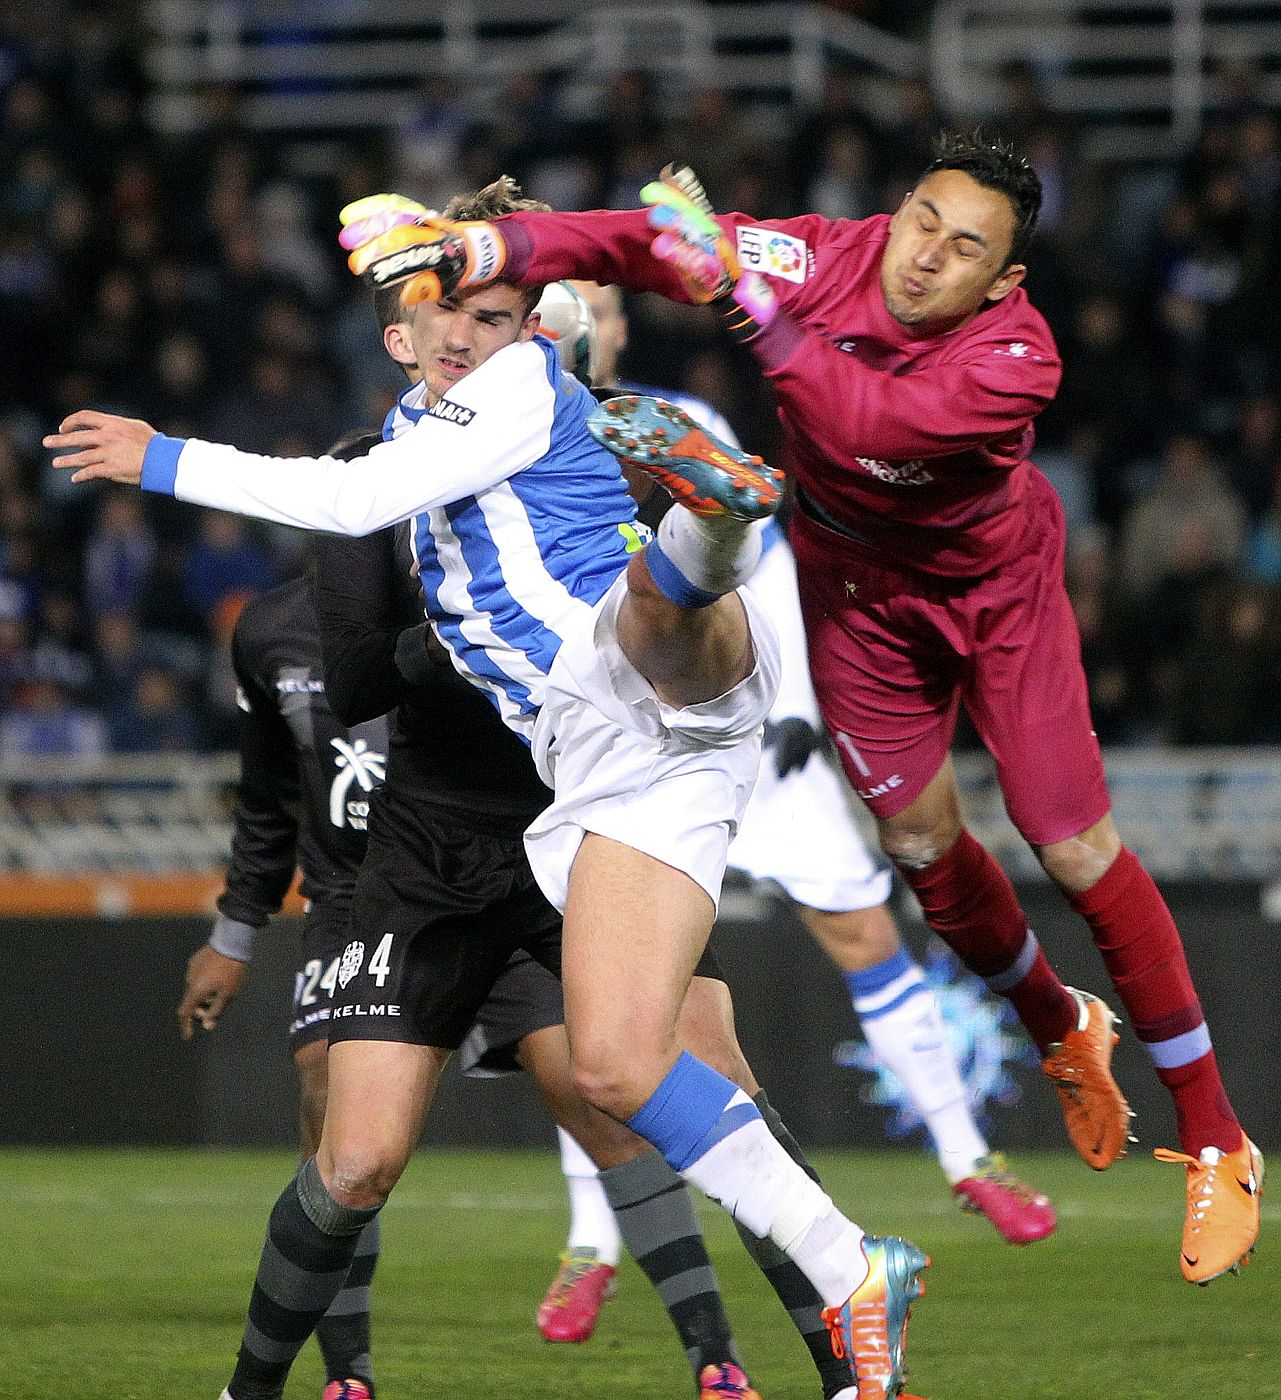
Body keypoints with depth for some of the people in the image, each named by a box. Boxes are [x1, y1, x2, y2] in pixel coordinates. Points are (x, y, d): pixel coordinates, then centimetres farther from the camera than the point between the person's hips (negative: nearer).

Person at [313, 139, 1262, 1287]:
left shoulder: (1016, 358, -35)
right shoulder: (826, 260, -26)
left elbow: (867, 420, -49)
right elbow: (641, 243, -28)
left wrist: (744, 293, -55)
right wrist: (482, 244, -42)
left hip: (997, 589, -3)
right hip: (857, 586, 3)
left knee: (1077, 852, -7)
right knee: (921, 843, 7)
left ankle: (1215, 1142, 3)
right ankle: (1062, 1031, 37)